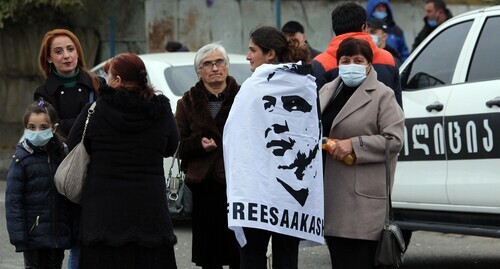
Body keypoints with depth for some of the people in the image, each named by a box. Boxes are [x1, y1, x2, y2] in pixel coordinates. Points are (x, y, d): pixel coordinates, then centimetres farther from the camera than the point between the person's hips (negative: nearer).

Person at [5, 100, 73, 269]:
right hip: (34, 234, -4)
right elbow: (13, 200, -9)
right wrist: (18, 236, -15)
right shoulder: (21, 159, -8)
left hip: (58, 234, 4)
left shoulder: (62, 155, 5)